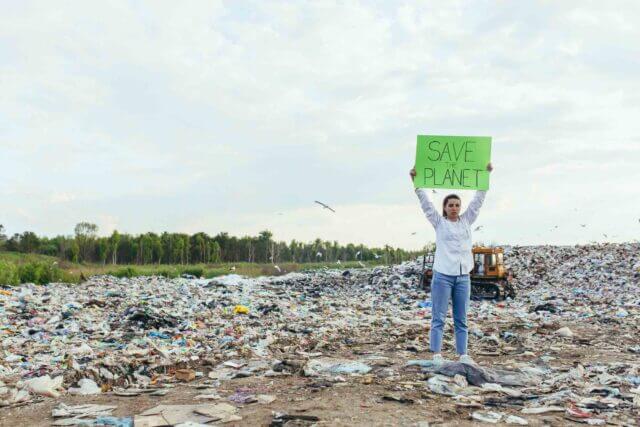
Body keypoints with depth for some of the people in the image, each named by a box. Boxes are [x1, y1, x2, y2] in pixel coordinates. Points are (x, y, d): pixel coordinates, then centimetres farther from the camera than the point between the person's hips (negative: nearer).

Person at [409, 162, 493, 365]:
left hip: (463, 276, 4)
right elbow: (425, 202, -4)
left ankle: (463, 355, 15)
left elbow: (478, 199, 11)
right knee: (439, 318, -1)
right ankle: (436, 355, 2)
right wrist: (416, 181, -12)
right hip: (443, 275, -4)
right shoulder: (439, 222, 3)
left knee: (461, 319, 9)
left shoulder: (466, 221, 12)